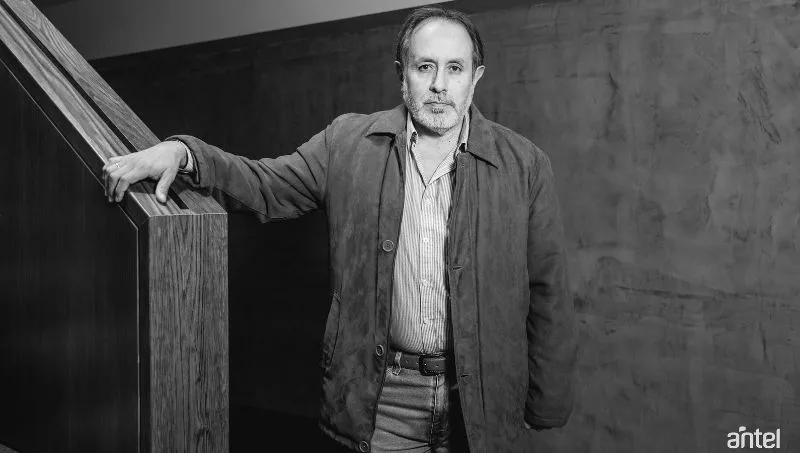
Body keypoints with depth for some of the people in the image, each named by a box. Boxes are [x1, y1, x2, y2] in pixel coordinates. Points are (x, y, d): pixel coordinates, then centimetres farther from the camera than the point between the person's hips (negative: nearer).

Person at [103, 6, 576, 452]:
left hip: (484, 402, 0)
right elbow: (266, 186, 5)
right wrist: (181, 153, -12)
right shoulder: (347, 143, -2)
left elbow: (549, 297, -2)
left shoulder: (526, 165, -5)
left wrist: (545, 410, 0)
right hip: (381, 396, 1)